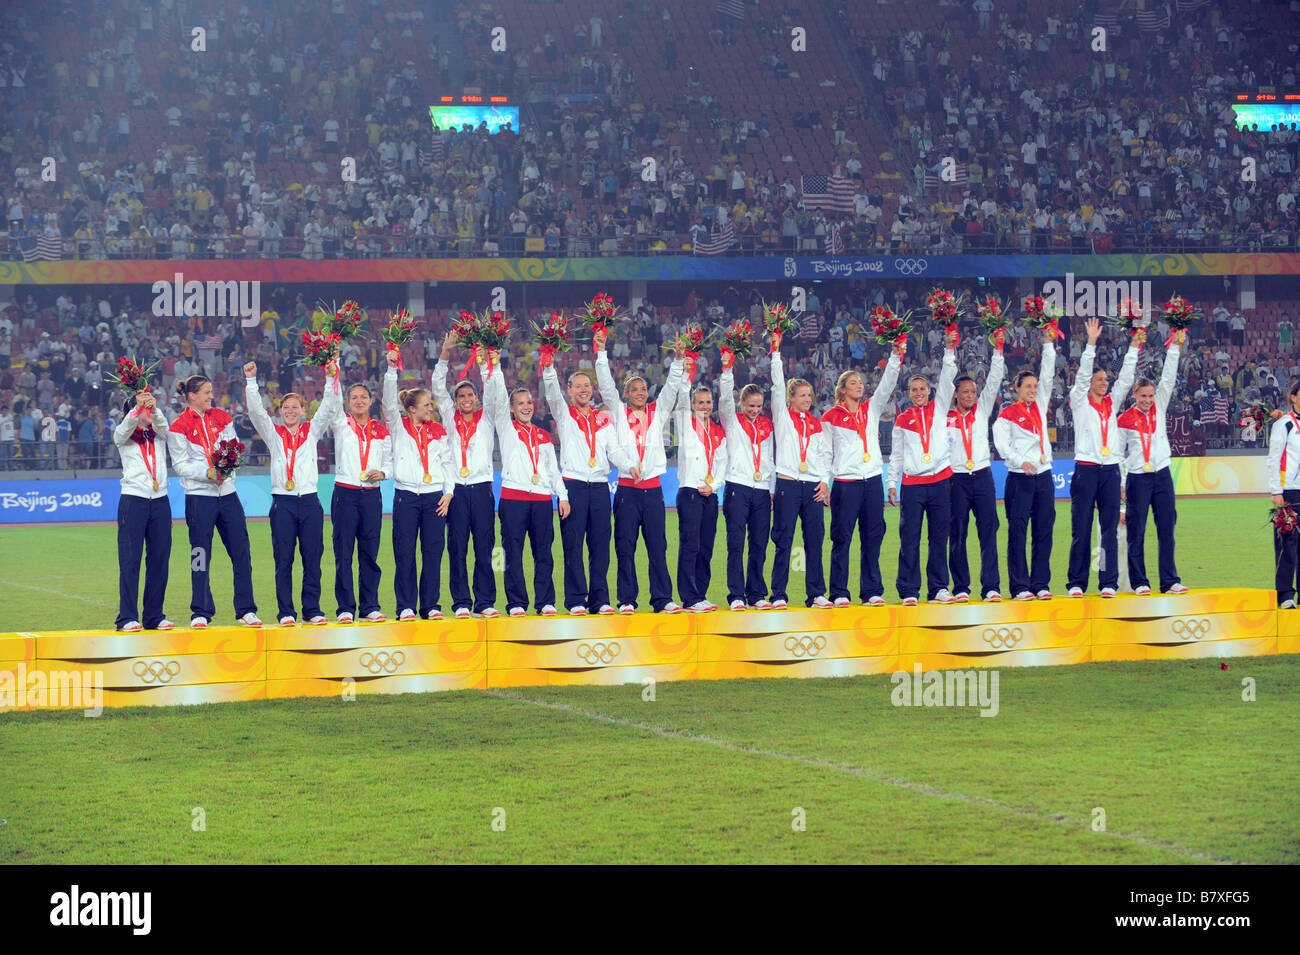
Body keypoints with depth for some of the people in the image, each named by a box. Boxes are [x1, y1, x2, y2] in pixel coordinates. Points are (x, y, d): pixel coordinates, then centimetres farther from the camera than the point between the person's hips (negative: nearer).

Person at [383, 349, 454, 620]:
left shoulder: (439, 431, 13)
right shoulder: (399, 427, 6)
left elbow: (448, 462, 13)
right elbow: (389, 402, -8)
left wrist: (449, 491, 1)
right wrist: (392, 369, -17)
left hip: (434, 496, 2)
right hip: (406, 496, -2)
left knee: (433, 551, 1)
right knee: (405, 552, -3)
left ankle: (431, 606, 7)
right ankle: (406, 607, 1)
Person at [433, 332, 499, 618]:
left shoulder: (487, 418, 11)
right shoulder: (450, 418, 12)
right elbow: (438, 386, 6)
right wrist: (445, 354, -3)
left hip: (482, 487, 0)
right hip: (456, 489, 0)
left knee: (484, 548, -1)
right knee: (457, 548, -1)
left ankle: (485, 602, 3)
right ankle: (461, 603, 2)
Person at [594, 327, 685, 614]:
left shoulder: (657, 412, 13)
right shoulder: (619, 413, 9)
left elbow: (671, 387, 8)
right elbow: (606, 386, 2)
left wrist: (678, 359, -4)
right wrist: (601, 352, -4)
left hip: (652, 488, 2)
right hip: (627, 487, -2)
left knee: (657, 545, 0)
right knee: (625, 545, -2)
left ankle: (662, 598, 1)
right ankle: (627, 599, 1)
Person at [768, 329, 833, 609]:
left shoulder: (817, 424, 16)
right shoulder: (782, 416, 7)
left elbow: (825, 453, 15)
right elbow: (778, 385, -1)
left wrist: (824, 481, 2)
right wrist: (776, 352, -5)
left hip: (813, 487, 3)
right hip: (788, 484, -3)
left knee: (815, 541, 2)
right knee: (784, 541, -4)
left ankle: (816, 594, 7)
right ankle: (778, 596, -2)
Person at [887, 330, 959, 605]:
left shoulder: (939, 409, 10)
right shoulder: (902, 420, 10)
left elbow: (947, 378, 2)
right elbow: (896, 454, 13)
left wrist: (950, 348, -4)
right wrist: (891, 482, 7)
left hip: (940, 481, 1)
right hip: (912, 484, -1)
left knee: (940, 537, 3)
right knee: (910, 539, -3)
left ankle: (938, 589, 8)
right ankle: (909, 591, 0)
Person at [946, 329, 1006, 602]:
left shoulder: (982, 410, 10)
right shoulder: (945, 417, 6)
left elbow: (994, 381, 5)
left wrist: (998, 350, -1)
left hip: (982, 476, 1)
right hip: (956, 479, -1)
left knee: (988, 532, -4)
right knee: (957, 534, 0)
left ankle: (991, 587, -6)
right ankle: (960, 588, 5)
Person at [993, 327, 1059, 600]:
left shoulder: (1039, 406, 14)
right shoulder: (1007, 414, -1)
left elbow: (1048, 376, 12)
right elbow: (1002, 444, -9)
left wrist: (1048, 344, 7)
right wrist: (1021, 461, -23)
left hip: (1043, 476, 5)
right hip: (1019, 478, -5)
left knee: (1044, 531, 4)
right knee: (1017, 531, -4)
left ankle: (1041, 584, 8)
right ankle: (1020, 586, -3)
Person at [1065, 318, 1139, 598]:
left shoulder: (1111, 403, 15)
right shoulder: (1080, 402, 4)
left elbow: (1125, 378, 10)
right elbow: (1082, 374, -7)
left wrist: (1135, 347, 3)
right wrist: (1092, 343, -13)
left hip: (1110, 469, 4)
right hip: (1086, 469, -4)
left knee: (1110, 528, 2)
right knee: (1081, 528, -2)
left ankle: (1108, 582, 3)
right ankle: (1076, 583, 1)